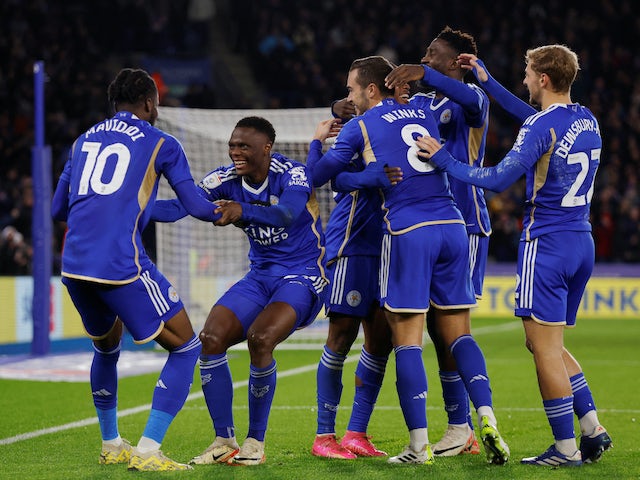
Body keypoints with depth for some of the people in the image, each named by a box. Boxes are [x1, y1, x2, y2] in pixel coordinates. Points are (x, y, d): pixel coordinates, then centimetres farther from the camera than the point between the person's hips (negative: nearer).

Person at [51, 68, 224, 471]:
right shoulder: (161, 144, 7)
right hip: (121, 263, -6)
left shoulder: (85, 140, 20)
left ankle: (111, 445, 36)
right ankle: (147, 451, -3)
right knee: (186, 347, 5)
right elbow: (196, 206, 6)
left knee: (107, 346, 31)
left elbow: (58, 209, 24)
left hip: (73, 265, 6)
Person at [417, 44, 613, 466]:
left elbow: (500, 179, -21)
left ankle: (565, 448, -1)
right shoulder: (587, 120, 11)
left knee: (545, 348, -2)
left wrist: (444, 160, -12)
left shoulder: (542, 127, -15)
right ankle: (592, 428, 11)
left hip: (546, 244, -8)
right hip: (582, 242, 8)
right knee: (550, 346, 18)